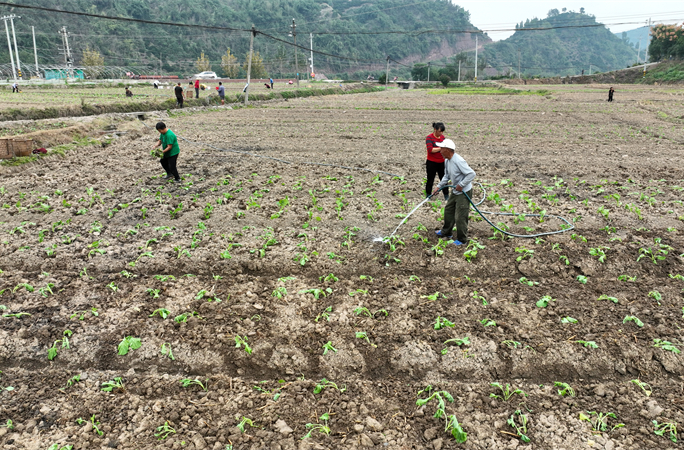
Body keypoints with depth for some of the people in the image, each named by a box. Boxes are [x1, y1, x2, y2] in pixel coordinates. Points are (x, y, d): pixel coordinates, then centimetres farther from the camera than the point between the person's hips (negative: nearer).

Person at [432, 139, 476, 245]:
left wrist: (461, 185, -25)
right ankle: (446, 232, 40)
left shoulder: (458, 161, -27)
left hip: (464, 192, -10)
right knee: (448, 210, 22)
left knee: (460, 217, -3)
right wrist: (438, 187, 12)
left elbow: (471, 174, -28)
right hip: (455, 191, 10)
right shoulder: (447, 161, 4)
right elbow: (447, 176, 17)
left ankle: (462, 240, 12)